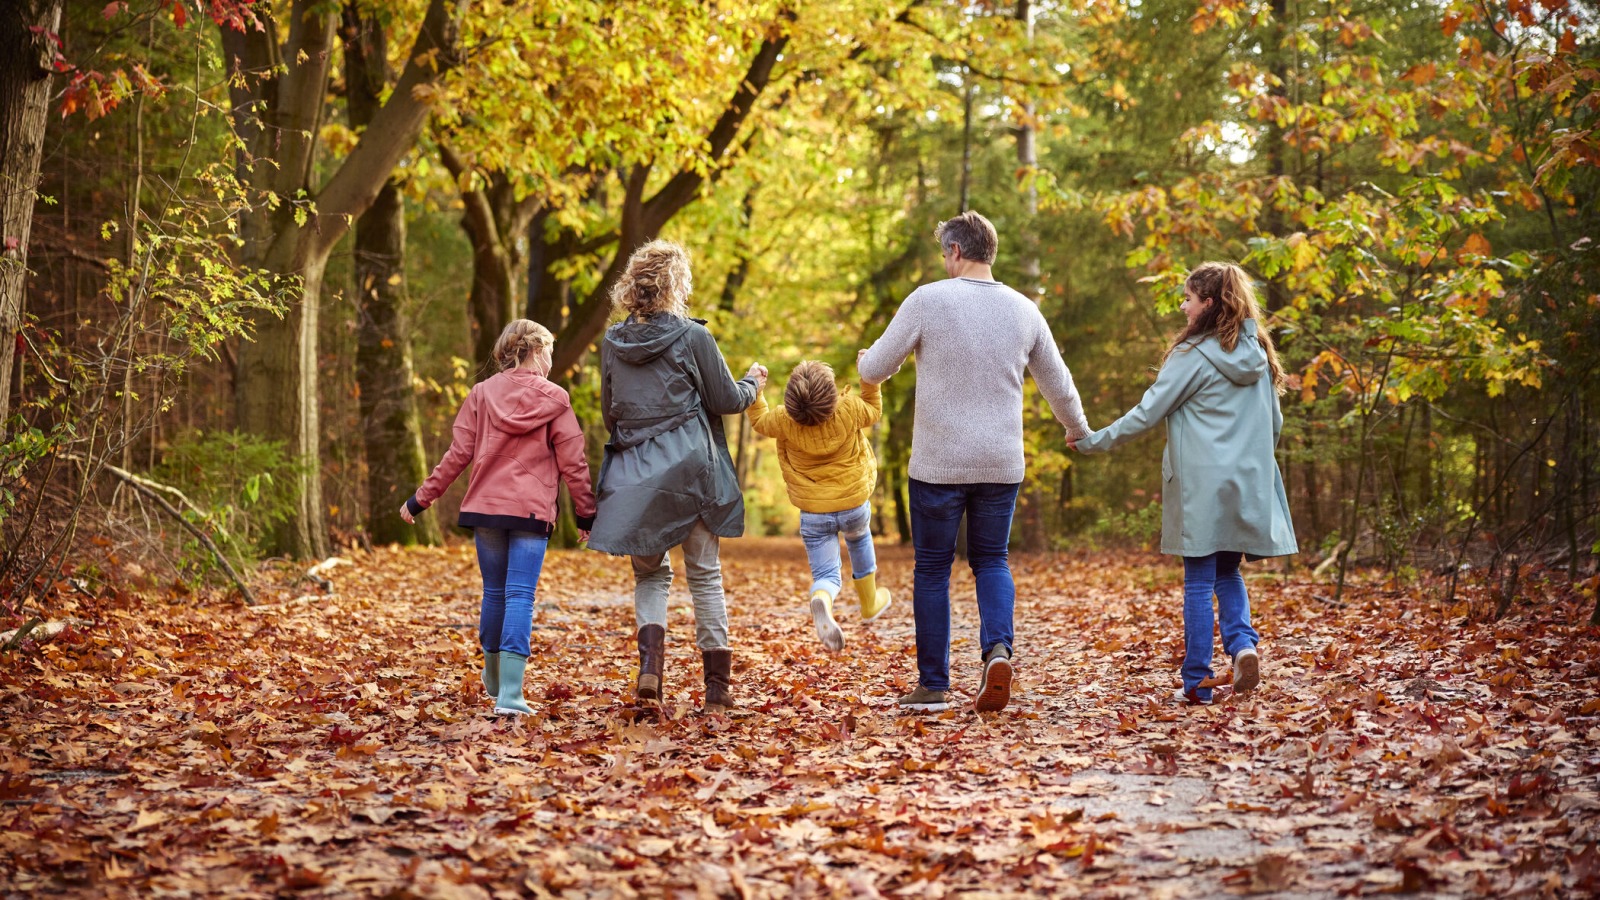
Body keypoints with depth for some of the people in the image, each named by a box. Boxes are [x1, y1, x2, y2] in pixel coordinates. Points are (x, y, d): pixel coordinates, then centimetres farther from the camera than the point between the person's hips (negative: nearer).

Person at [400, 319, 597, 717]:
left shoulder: (482, 393, 5)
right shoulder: (554, 399, -1)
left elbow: (458, 454, 1)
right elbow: (573, 462, -1)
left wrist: (421, 499, 7)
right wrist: (586, 514, 8)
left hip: (485, 506, 3)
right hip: (532, 511, -3)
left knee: (494, 592, 16)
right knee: (520, 596, -4)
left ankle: (495, 680, 33)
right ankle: (509, 695, -13)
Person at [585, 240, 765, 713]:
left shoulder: (613, 342, 4)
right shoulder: (692, 336, -8)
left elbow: (610, 413, 12)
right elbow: (726, 400, -2)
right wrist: (754, 381, 18)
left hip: (633, 470, 3)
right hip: (689, 465, -3)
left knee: (650, 572, 13)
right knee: (704, 572, 8)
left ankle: (650, 660, -11)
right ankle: (717, 684, 12)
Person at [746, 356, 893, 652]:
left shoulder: (785, 422, -16)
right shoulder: (850, 410, -17)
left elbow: (758, 421, 6)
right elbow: (874, 411, 6)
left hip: (813, 514, -1)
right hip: (854, 504, 1)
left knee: (826, 575, 4)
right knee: (859, 539, 35)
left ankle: (822, 603, -32)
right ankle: (869, 603, 48)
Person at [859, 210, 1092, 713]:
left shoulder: (928, 300, -8)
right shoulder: (1023, 310, 4)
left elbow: (873, 371, -3)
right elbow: (1059, 386, 14)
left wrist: (867, 357, 22)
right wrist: (1079, 432, 33)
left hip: (938, 465, -3)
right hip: (1002, 464, 3)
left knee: (932, 568, 9)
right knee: (991, 560, 17)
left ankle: (933, 686, 11)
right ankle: (997, 648, -9)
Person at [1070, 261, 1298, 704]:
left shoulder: (1193, 356, -11)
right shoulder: (1257, 355, 8)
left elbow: (1147, 413, -9)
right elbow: (1274, 423, 14)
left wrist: (1096, 440, 1)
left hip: (1202, 486, -5)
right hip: (1248, 486, 6)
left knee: (1199, 581, 1)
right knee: (1227, 572, 18)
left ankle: (1197, 681, 4)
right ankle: (1243, 643, -5)